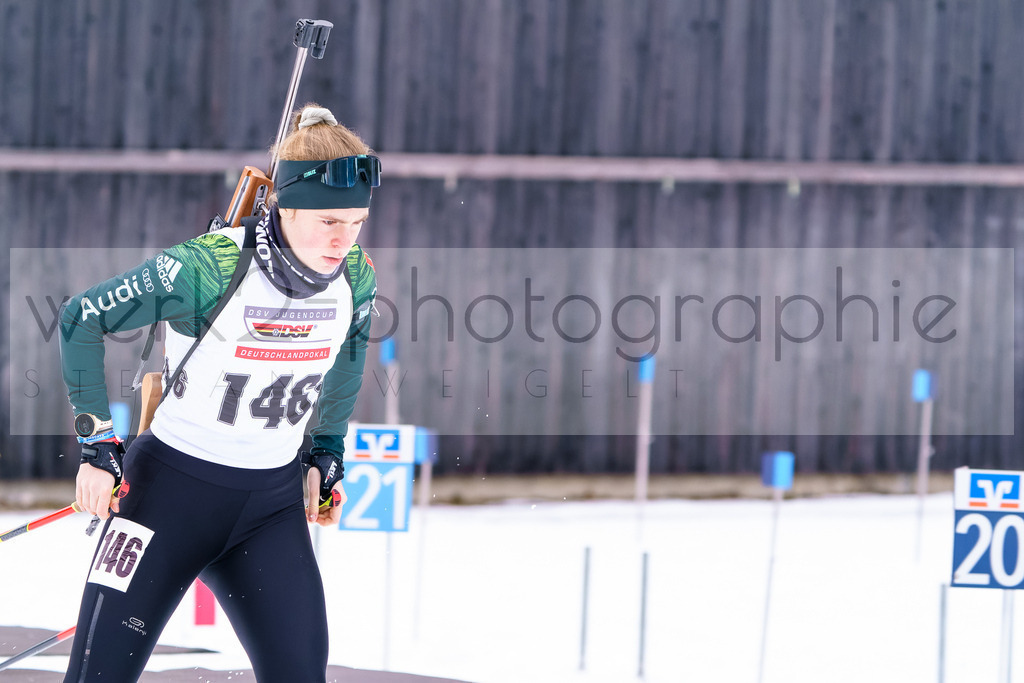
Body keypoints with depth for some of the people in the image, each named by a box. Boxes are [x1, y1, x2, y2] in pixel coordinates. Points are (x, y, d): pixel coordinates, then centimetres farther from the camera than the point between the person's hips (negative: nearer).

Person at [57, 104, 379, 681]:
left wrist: (327, 455, 18)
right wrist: (97, 443, -9)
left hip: (273, 503, 4)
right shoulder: (208, 268, -22)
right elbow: (83, 317, -10)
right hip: (172, 487, -4)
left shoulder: (357, 278, -6)